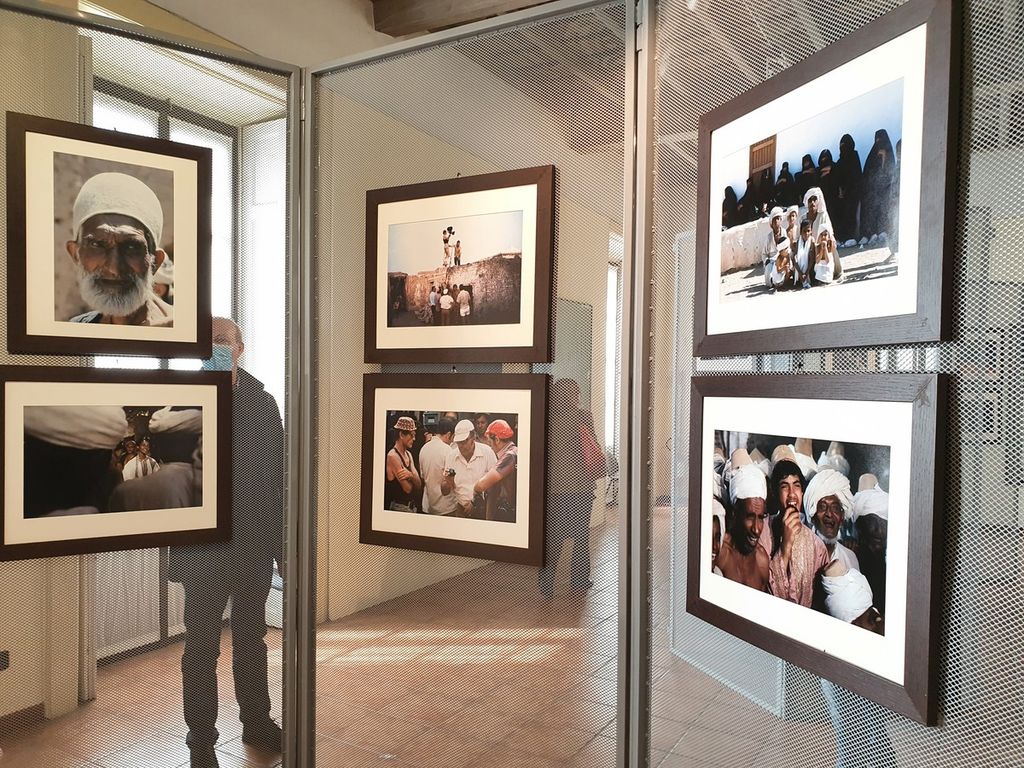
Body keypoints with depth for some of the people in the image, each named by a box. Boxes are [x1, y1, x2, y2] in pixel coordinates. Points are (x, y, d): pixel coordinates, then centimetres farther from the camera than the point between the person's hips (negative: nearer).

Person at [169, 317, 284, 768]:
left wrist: (281, 544, -1)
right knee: (202, 647, 10)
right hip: (204, 547, -2)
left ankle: (257, 722, 35)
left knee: (251, 639, 18)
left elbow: (277, 477, 1)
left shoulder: (263, 403, 0)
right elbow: (165, 473, -10)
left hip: (254, 546, 3)